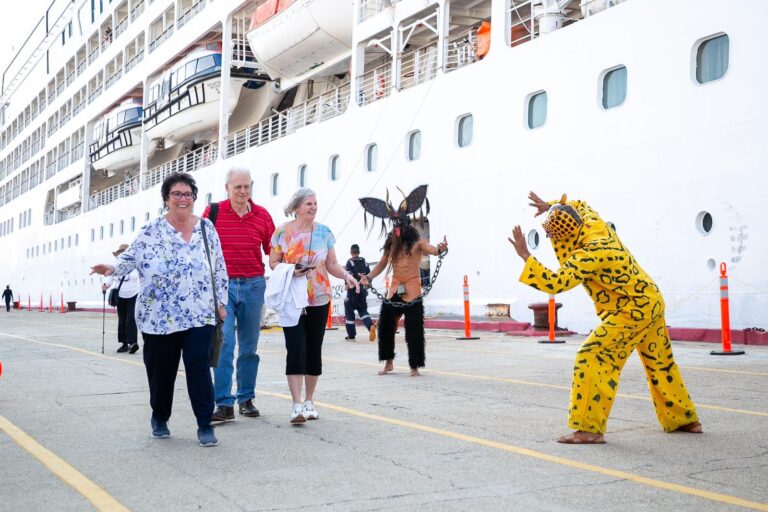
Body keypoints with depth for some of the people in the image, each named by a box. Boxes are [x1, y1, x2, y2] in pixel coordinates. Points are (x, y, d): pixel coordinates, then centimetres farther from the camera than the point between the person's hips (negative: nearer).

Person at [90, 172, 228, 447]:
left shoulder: (207, 228, 7)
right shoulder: (151, 231, 1)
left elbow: (219, 268, 11)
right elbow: (131, 257, -3)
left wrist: (221, 301, 8)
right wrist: (112, 268, -23)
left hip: (199, 315, 1)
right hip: (159, 316, 0)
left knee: (199, 368, -7)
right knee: (161, 370, 9)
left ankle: (205, 425, 1)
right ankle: (159, 419, 30)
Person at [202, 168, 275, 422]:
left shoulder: (262, 215, 5)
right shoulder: (213, 212, -1)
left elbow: (273, 251, 12)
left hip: (253, 285, 3)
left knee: (249, 346, 10)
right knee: (223, 344, -10)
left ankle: (246, 399, 21)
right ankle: (224, 403, -7)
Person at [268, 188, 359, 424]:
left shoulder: (324, 232, 5)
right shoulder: (282, 232, -2)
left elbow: (332, 265, 7)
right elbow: (273, 263, 3)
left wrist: (346, 275, -13)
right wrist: (288, 270, -17)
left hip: (319, 299, 3)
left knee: (314, 350, 8)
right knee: (296, 349, -11)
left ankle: (309, 400, 21)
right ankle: (297, 405, -12)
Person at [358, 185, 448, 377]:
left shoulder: (416, 241, -6)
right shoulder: (391, 242, 10)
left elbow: (431, 249, -25)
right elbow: (382, 263, 15)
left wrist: (440, 249, -48)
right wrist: (369, 277, 2)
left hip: (411, 292, -6)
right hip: (394, 291, 6)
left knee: (414, 331, -4)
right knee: (385, 327, 9)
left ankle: (414, 366, 7)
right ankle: (388, 362, 24)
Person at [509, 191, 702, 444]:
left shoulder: (590, 253, -25)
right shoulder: (594, 223, -1)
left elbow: (556, 282, -32)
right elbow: (578, 205, 23)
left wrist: (525, 255, -31)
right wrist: (550, 206, 11)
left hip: (632, 310, -10)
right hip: (651, 301, 10)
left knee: (592, 358, -14)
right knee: (660, 364, 22)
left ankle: (589, 429, -15)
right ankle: (685, 419, 36)